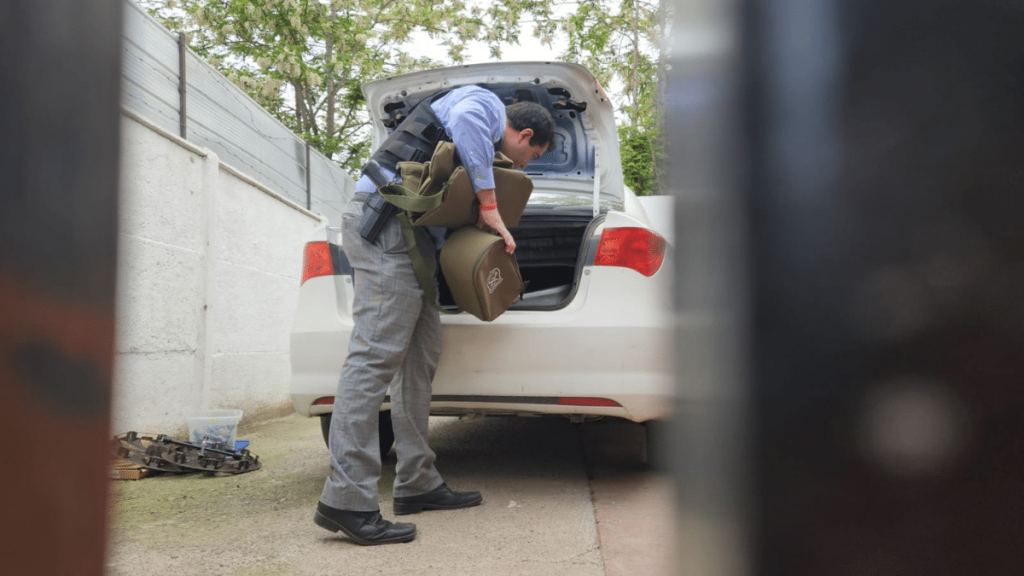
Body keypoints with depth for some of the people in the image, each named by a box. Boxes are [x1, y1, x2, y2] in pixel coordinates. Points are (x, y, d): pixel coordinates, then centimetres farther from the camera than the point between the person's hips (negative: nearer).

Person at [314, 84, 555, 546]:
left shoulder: (485, 139, 33)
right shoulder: (485, 102, 4)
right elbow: (462, 120, -21)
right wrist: (489, 202, -17)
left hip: (407, 231, 10)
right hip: (386, 218, -10)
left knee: (421, 353, 7)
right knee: (377, 353, -17)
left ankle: (417, 483, 11)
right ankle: (346, 499, -18)